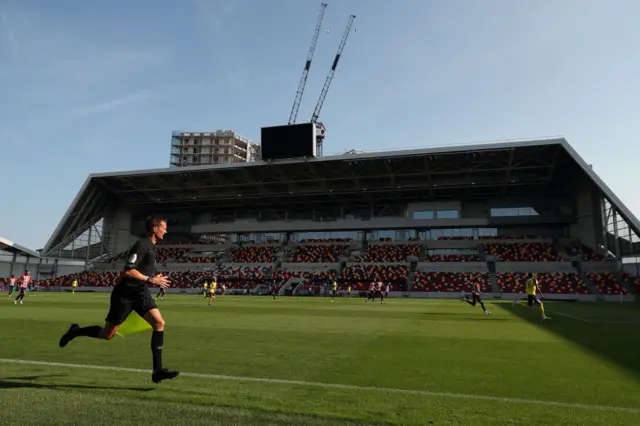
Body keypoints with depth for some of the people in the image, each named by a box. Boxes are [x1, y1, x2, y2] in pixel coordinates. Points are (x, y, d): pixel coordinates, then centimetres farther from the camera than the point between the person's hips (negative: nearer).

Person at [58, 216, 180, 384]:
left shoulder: (151, 247, 12)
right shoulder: (142, 245, -17)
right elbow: (128, 271, -24)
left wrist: (154, 279, 10)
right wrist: (151, 280, -21)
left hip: (140, 292, 8)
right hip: (125, 294, -8)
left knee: (159, 323, -11)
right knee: (108, 334, 6)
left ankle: (157, 370, -9)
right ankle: (75, 331, 35)